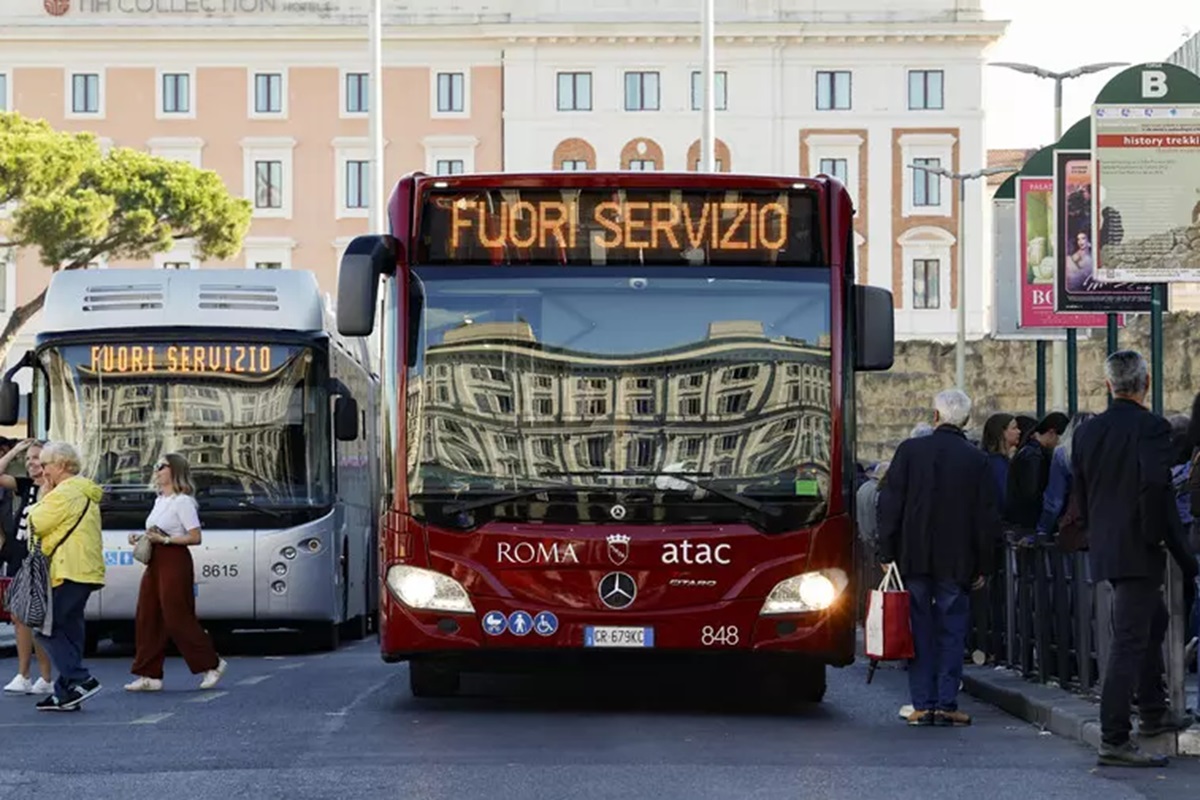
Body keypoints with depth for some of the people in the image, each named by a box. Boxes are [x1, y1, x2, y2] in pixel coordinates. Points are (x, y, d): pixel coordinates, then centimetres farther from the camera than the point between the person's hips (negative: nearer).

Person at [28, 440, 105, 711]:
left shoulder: (65, 493, -13)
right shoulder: (85, 493, 20)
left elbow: (36, 524, -12)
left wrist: (45, 494, -1)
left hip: (69, 573, -10)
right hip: (83, 571, 10)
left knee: (48, 629, -8)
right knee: (68, 631, 11)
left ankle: (82, 681, -14)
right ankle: (65, 693, 11)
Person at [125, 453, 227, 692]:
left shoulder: (182, 502, -10)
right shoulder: (160, 501, 17)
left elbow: (195, 537, -16)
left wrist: (164, 539, -20)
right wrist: (141, 537, 7)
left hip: (175, 562, -9)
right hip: (155, 562, 9)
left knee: (177, 618, -7)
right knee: (146, 618, 4)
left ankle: (212, 663, 7)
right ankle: (150, 675, 6)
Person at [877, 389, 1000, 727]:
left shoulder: (909, 451, -2)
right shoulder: (977, 460, -1)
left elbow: (890, 505, -2)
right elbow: (987, 517, 1)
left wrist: (888, 553, 4)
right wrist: (983, 566, 8)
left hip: (915, 559, 0)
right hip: (957, 561, 0)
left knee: (920, 631, 5)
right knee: (952, 632, 5)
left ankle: (923, 704, 3)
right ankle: (946, 704, 1)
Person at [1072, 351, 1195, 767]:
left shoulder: (1087, 432, 8)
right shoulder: (1151, 427, -14)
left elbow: (1080, 493, 12)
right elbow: (1155, 485, -25)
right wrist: (1155, 535, -14)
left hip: (1105, 546, 8)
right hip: (1137, 550, -8)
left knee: (1152, 622, 26)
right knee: (1129, 640, -6)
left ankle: (1154, 712, 37)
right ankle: (1114, 740, -7)